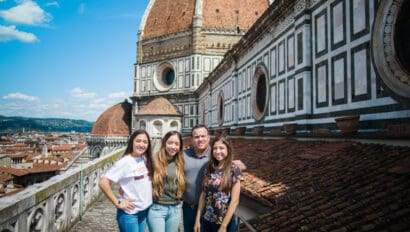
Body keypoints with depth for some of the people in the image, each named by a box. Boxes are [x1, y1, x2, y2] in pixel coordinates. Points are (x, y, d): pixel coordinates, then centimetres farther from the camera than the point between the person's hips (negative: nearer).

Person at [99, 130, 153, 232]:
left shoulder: (146, 159, 1)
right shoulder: (124, 162, -17)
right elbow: (103, 183, -21)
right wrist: (117, 203, -18)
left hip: (145, 210, 6)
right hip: (129, 213, -6)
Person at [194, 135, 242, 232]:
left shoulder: (234, 169, -13)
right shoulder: (209, 168, 1)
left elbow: (235, 201, -14)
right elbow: (203, 195, 4)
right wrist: (197, 219, 2)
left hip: (225, 222, -4)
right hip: (207, 220, 4)